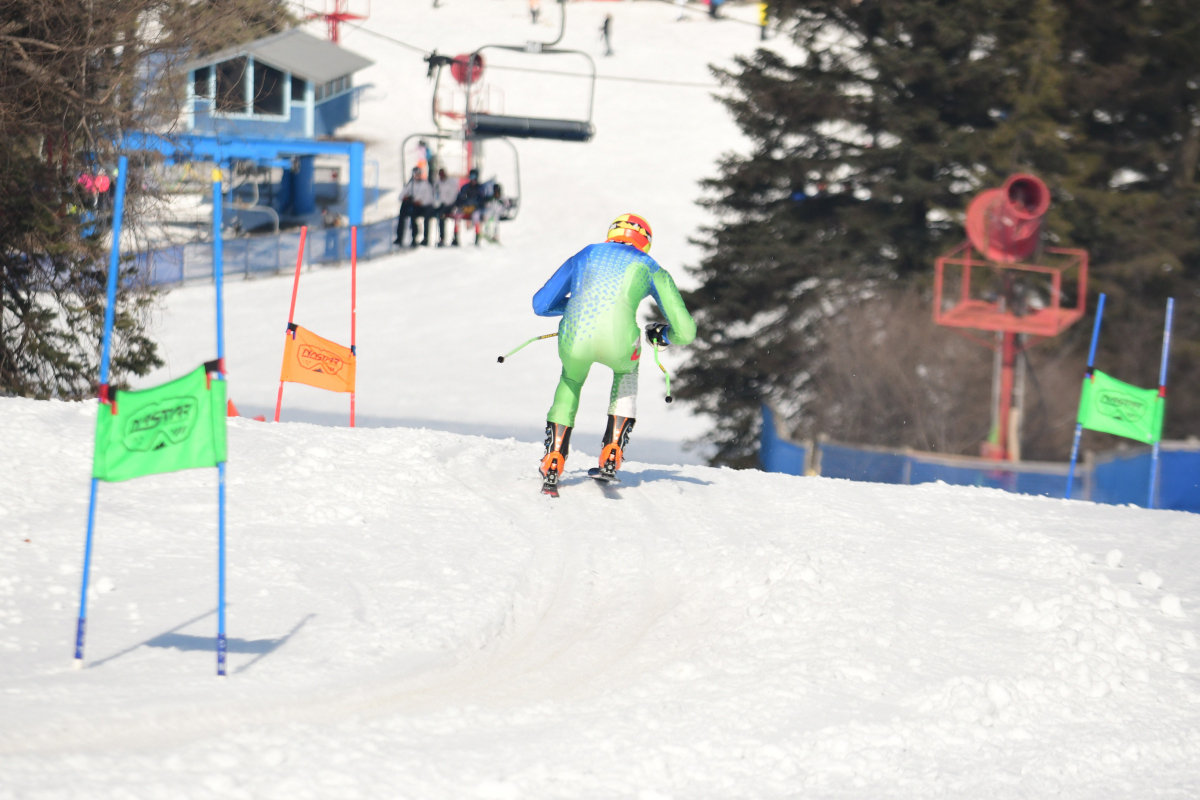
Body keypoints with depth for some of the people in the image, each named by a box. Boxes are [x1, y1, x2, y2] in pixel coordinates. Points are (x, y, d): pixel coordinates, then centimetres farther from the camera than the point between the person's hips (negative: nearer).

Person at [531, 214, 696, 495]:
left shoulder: (584, 256, 30)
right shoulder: (651, 269, 25)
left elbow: (541, 305, 35)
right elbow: (685, 332, 21)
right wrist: (661, 334, 44)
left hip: (575, 341, 1)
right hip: (618, 342, -1)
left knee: (570, 382, 38)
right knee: (626, 371, 38)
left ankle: (552, 468, 27)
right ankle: (610, 458, 28)